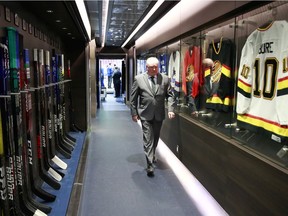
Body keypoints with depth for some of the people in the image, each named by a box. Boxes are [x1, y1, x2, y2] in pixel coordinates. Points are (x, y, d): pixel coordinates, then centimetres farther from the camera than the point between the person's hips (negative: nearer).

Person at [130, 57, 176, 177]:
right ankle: (150, 165, 1)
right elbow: (133, 98, 0)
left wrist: (171, 109, -11)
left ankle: (152, 155, 42)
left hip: (159, 114, 3)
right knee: (148, 140, -4)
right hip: (145, 115, -3)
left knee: (155, 138, 18)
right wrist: (134, 113, 0)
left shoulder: (165, 79, 0)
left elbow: (170, 95, 2)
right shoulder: (139, 79, -4)